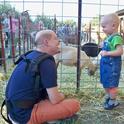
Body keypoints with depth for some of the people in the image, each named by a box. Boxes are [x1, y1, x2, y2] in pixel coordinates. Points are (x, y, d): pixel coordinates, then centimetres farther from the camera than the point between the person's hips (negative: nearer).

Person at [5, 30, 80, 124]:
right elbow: (55, 100, -18)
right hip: (26, 114, -9)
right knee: (75, 104, -10)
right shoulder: (47, 62, -18)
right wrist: (62, 96, 4)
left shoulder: (30, 56, 10)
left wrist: (58, 95, 15)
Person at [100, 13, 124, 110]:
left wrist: (107, 53, -29)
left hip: (112, 65, -9)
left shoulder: (116, 38, -20)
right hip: (105, 64, 9)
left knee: (111, 84, 3)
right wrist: (103, 46, 7)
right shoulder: (108, 37, 8)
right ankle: (108, 96, 39)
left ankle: (113, 101, 18)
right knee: (105, 83, 20)